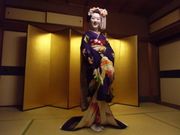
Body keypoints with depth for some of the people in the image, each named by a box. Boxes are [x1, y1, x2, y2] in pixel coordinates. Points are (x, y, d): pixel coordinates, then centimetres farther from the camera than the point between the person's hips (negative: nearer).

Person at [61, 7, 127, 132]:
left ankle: (101, 120, 17)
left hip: (104, 67, 5)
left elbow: (111, 52, 12)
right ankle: (93, 121, 8)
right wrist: (99, 59, -14)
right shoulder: (87, 35, 7)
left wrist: (107, 62, -5)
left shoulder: (103, 37, 19)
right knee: (95, 93, -6)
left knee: (102, 93, 5)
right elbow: (85, 51, -7)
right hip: (93, 68, -5)